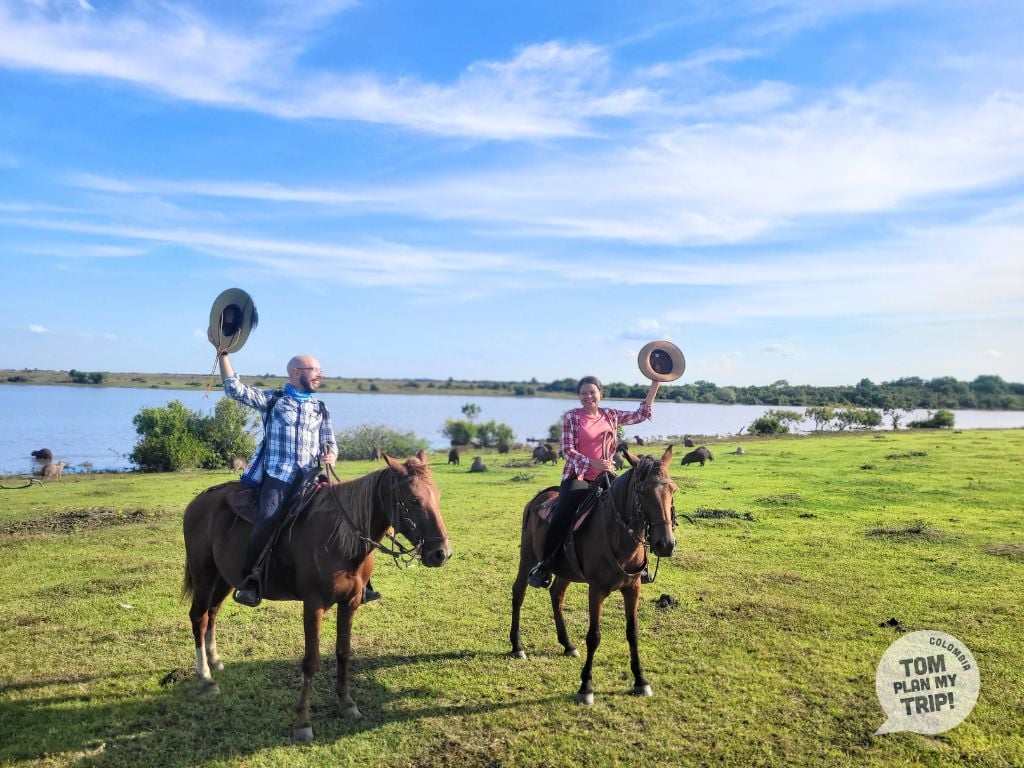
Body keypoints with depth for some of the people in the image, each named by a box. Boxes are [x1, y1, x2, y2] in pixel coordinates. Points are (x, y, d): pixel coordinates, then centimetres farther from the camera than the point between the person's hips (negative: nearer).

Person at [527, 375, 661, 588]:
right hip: (577, 477, -4)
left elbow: (641, 414, 14)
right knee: (561, 518, -23)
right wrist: (593, 463, -22)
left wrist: (655, 385, 9)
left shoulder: (611, 415, 10)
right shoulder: (571, 417, -1)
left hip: (605, 477, 4)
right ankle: (544, 565, -7)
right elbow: (567, 450, -7)